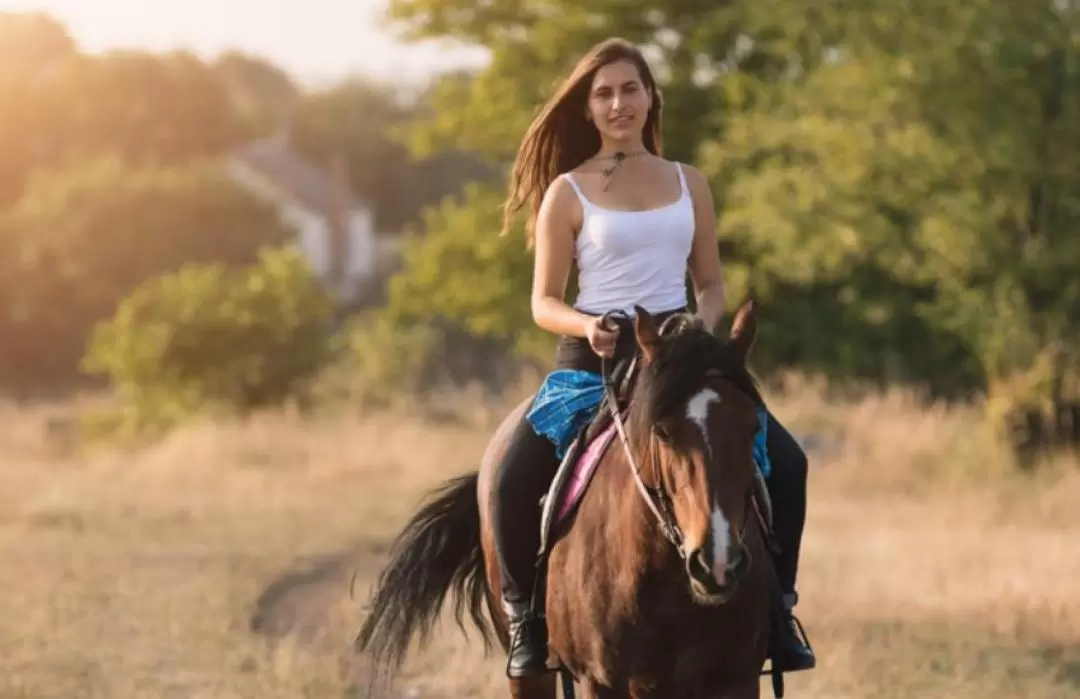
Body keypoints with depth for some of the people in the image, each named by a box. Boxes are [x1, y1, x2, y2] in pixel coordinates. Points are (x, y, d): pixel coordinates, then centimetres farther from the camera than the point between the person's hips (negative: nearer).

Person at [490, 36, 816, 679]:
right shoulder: (567, 192, 0)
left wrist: (703, 329, -8)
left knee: (784, 460, -13)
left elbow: (711, 283, 14)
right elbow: (544, 303, 1)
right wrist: (588, 327, -21)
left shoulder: (689, 184, 11)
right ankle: (527, 613, -4)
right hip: (593, 356, -3)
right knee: (516, 478, -26)